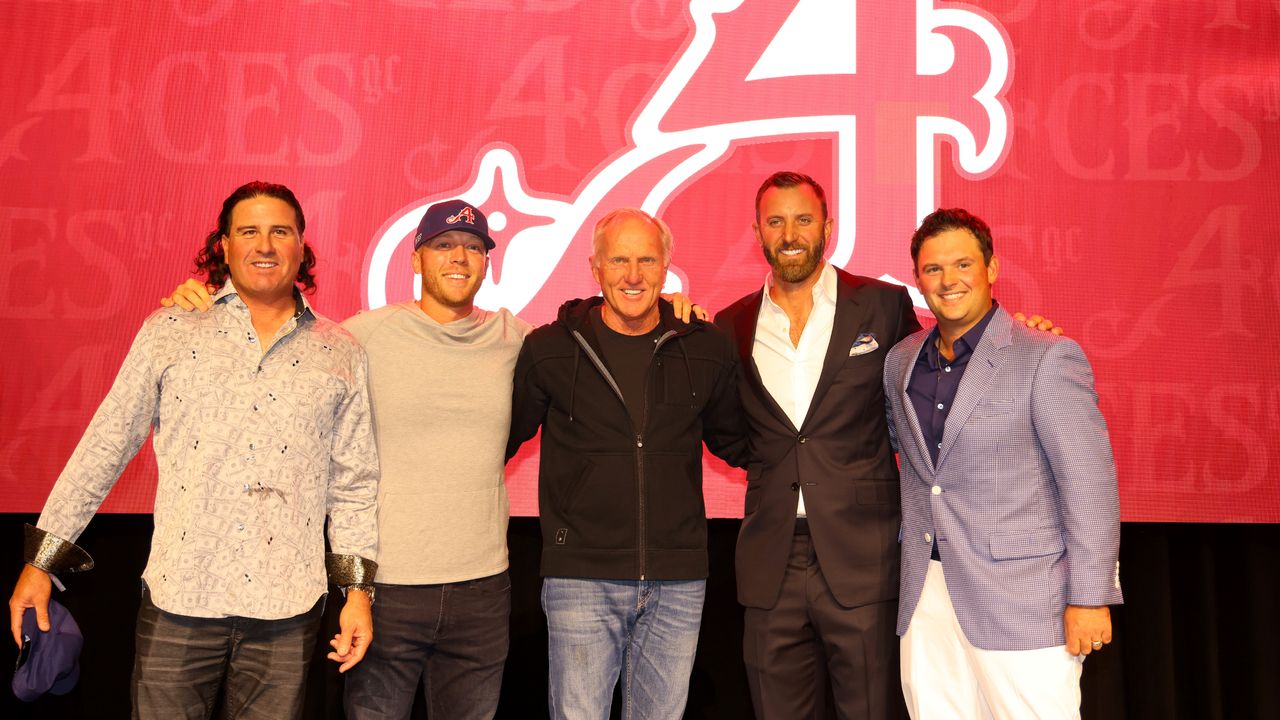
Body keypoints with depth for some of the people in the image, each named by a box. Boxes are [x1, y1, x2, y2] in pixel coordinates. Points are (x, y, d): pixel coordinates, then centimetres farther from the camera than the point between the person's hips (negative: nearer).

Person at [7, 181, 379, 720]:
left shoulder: (340, 355, 6)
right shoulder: (170, 333, 4)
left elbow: (354, 483, 8)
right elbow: (107, 445, 6)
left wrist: (357, 589, 3)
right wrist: (42, 559, 5)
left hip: (288, 609, 1)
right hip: (179, 596, 0)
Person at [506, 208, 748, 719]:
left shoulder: (706, 350, 4)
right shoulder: (548, 350, -2)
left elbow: (736, 442, 19)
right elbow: (504, 438, 9)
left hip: (678, 583, 2)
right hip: (582, 580, -2)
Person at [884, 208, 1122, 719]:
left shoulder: (1047, 357, -7)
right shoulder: (901, 361, 11)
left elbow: (1089, 481, -10)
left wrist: (1090, 598, -13)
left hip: (1021, 601, -5)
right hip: (926, 599, 5)